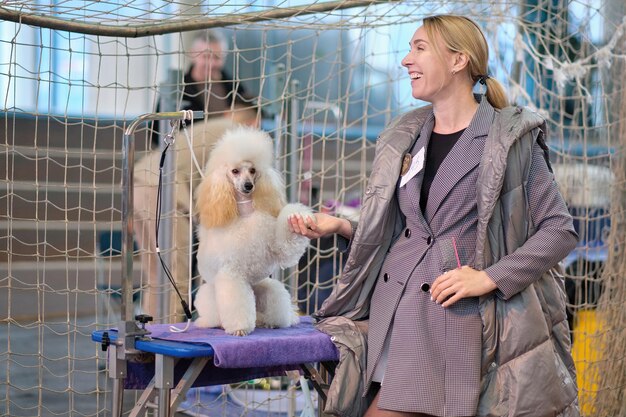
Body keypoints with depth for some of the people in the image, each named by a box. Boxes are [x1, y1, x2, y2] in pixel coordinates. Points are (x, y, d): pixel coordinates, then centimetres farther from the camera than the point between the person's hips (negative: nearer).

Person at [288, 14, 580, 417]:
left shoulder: (511, 138, -4)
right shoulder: (403, 137, 12)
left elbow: (560, 230, -4)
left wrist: (489, 278, -12)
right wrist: (340, 225, 3)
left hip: (463, 319, -4)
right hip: (398, 311, 5)